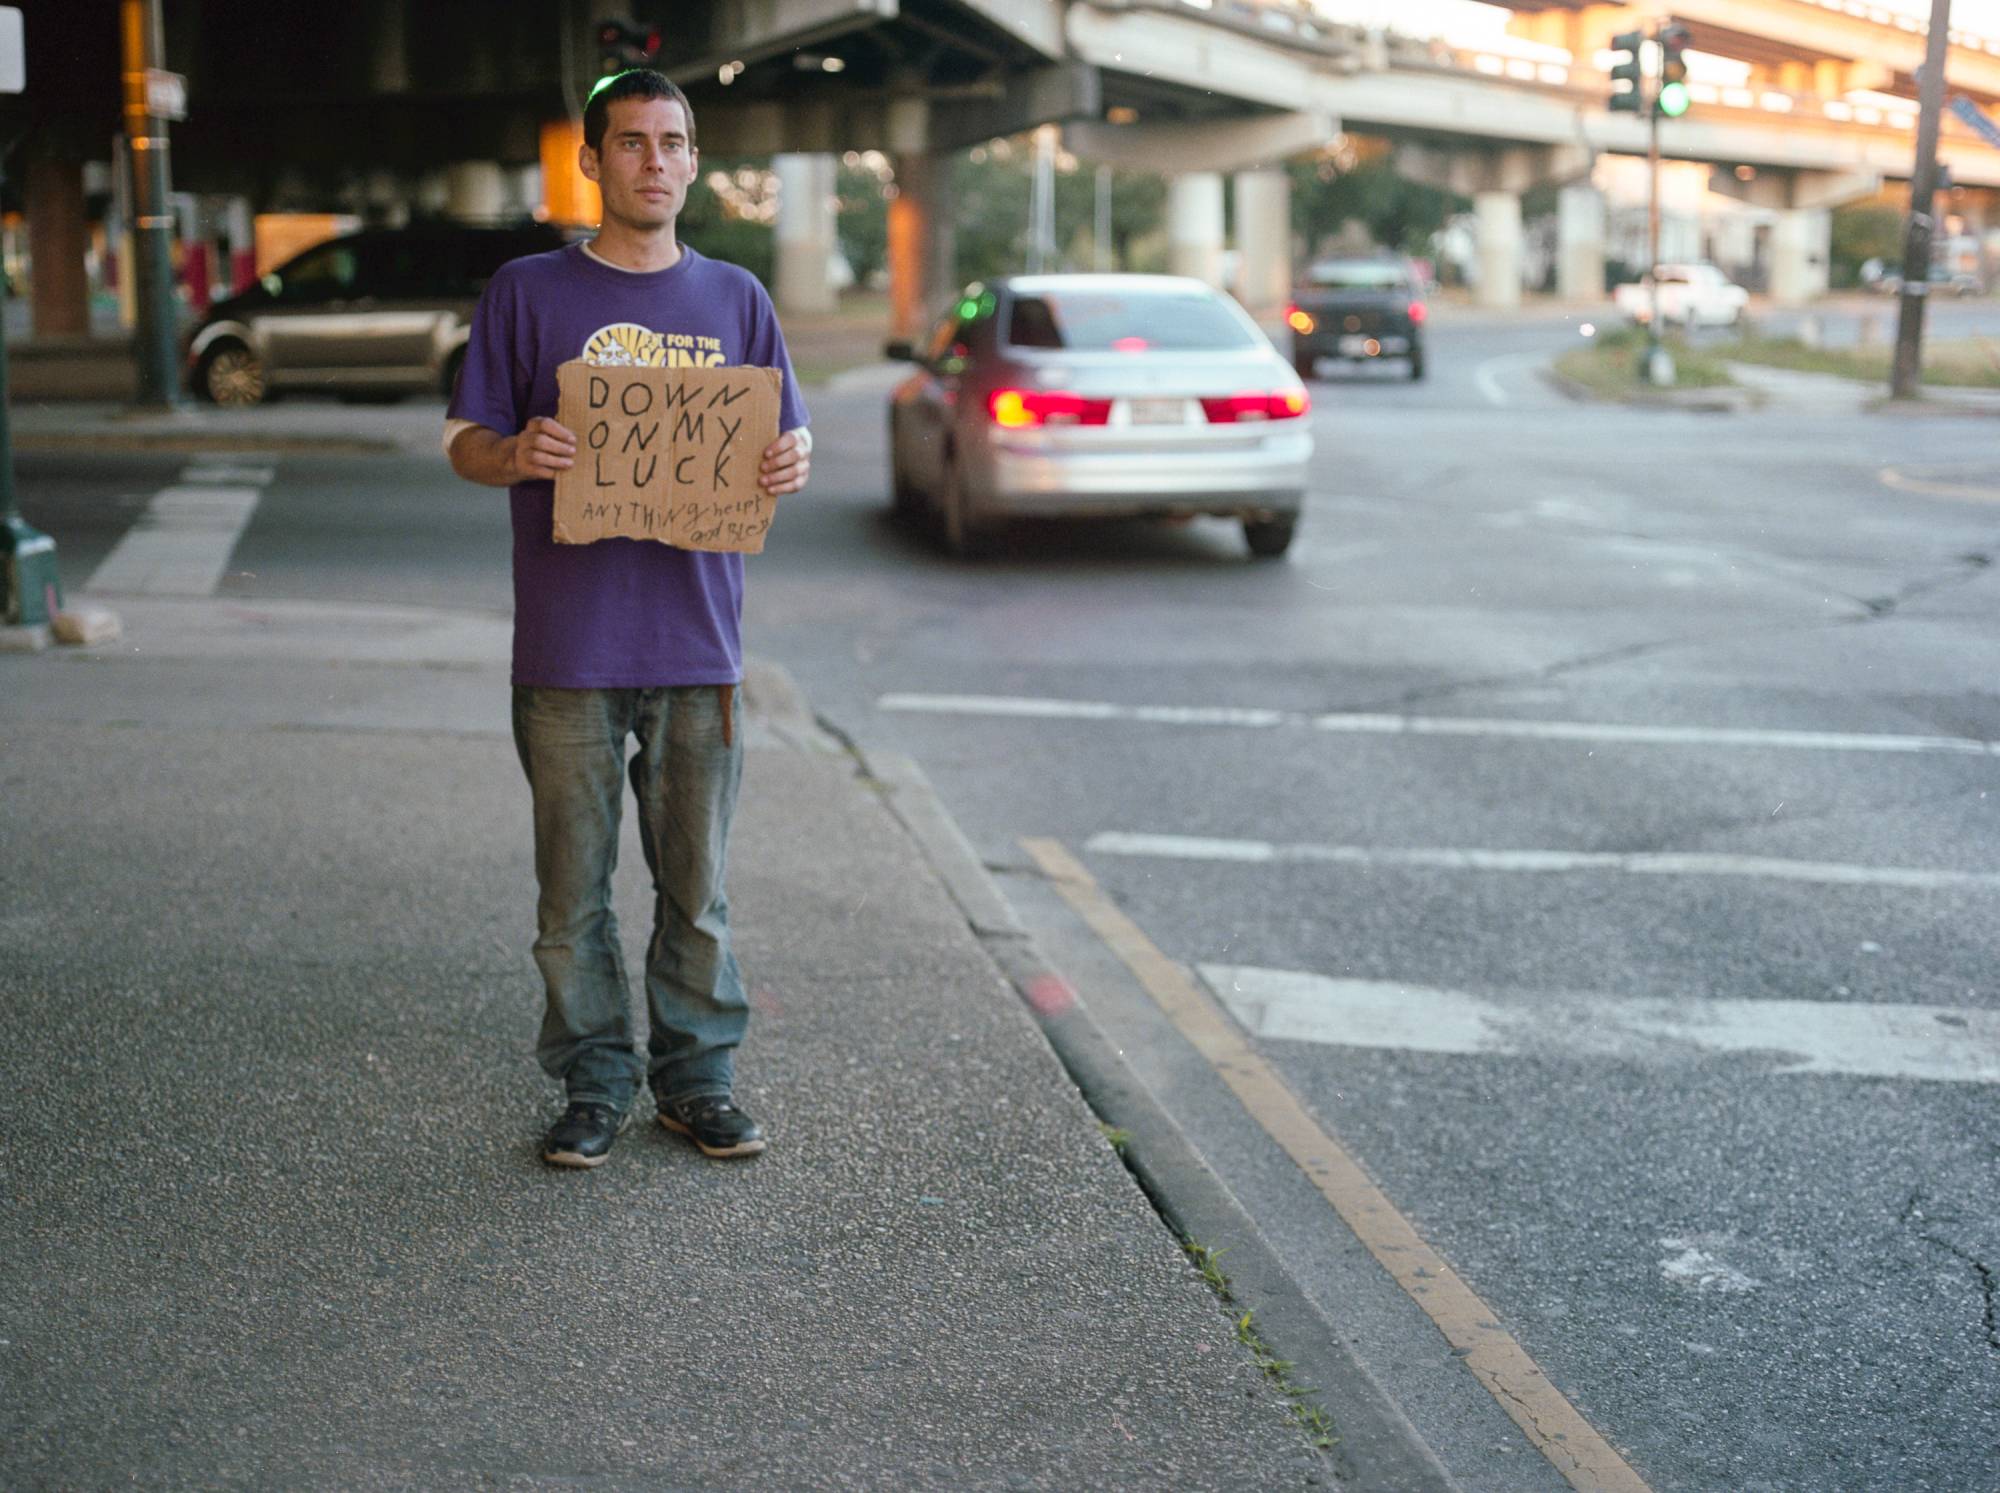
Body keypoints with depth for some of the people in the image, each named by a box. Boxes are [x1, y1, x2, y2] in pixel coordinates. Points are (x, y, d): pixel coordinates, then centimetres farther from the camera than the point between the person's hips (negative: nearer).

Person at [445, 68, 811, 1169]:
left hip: (698, 644, 2)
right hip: (569, 646, -1)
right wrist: (516, 455, -19)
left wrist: (793, 462, -11)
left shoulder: (734, 298, 11)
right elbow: (463, 443, 4)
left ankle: (697, 1078, 20)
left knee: (697, 884, 8)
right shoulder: (527, 293, 4)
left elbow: (785, 437, 14)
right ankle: (594, 1086, 17)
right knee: (574, 889, 4)